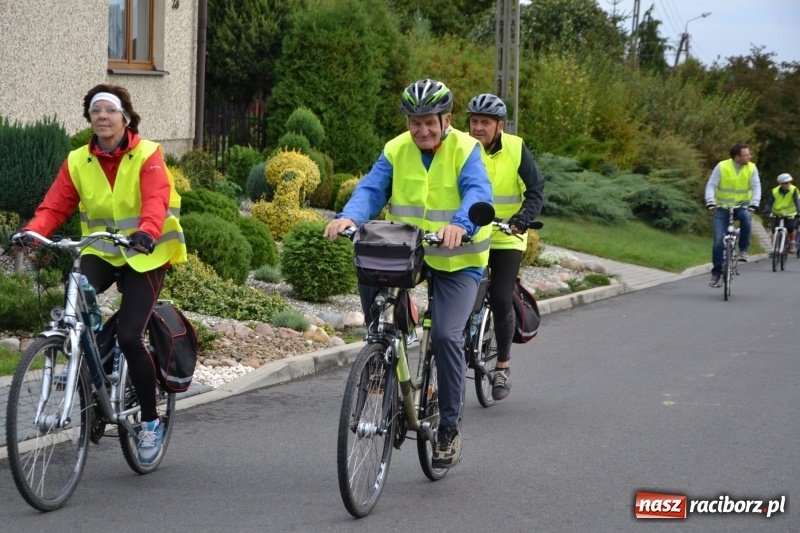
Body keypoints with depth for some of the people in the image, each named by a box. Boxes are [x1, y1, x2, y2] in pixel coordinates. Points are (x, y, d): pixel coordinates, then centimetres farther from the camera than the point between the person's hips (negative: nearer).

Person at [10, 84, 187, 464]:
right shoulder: (78, 162, 3)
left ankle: (150, 421, 5)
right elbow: (55, 205, -5)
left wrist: (147, 232, -46)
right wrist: (33, 231, -26)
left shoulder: (147, 155, -8)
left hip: (144, 255, -3)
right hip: (100, 253, 3)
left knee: (129, 336, -15)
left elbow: (156, 199, -24)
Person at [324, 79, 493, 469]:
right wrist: (349, 217, -35)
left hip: (457, 260, -3)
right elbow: (371, 189, -12)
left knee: (446, 334, -19)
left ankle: (449, 428, -4)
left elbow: (478, 192, -27)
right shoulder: (395, 151, -1)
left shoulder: (465, 150, -11)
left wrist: (460, 224, -49)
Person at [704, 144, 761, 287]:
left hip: (742, 206, 1)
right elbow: (711, 185, -13)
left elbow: (756, 187, -12)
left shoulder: (751, 168, -6)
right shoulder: (721, 167, -11)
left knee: (746, 217, -36)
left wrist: (754, 203, -29)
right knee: (719, 240, -8)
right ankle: (716, 273, 5)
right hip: (722, 207, 0)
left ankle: (744, 250, -16)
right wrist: (710, 202, -29)